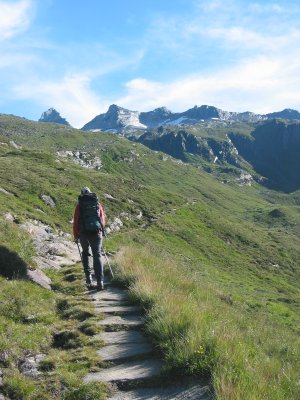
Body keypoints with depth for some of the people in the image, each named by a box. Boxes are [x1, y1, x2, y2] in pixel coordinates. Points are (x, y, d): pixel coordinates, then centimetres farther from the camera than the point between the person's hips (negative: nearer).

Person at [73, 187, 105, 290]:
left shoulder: (79, 205, 3)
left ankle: (88, 276, 13)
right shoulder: (98, 204, 8)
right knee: (97, 256, 5)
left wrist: (76, 237, 12)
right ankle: (100, 281, -6)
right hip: (96, 233, 0)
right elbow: (103, 220, 11)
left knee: (85, 253, 23)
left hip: (83, 233, 0)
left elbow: (76, 222, 2)